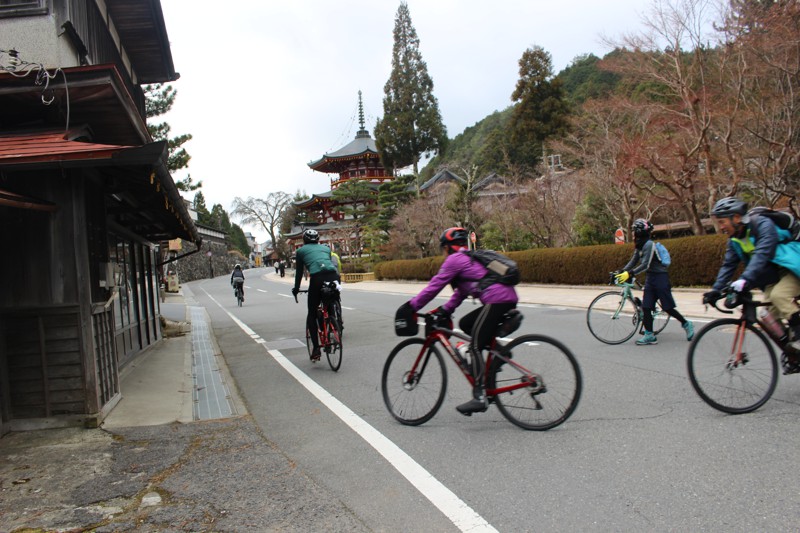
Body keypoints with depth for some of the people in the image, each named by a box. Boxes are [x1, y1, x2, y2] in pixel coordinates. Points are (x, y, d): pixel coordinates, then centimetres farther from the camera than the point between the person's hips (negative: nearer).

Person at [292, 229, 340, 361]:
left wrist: (296, 289, 38)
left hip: (317, 278, -3)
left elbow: (299, 272, 26)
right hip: (334, 276, 3)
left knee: (312, 315, 9)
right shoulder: (326, 248, 30)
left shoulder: (301, 250, 23)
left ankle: (316, 348, 2)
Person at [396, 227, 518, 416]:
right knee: (465, 324, 20)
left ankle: (479, 398, -14)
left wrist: (410, 306, 5)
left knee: (475, 347, -8)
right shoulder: (470, 258, 27)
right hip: (508, 298, 9)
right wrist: (446, 309, 25)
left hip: (497, 300, -9)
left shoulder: (454, 260, 0)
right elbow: (461, 291, 29)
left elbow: (434, 286, -2)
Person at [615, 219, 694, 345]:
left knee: (668, 307, -1)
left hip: (660, 277, -8)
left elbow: (645, 265, -26)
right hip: (650, 278, 9)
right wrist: (622, 271, -6)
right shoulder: (639, 246, 8)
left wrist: (629, 274, -32)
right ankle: (649, 335, 3)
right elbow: (633, 261, 8)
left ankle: (687, 324, 21)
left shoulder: (649, 245, -19)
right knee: (646, 307, 1)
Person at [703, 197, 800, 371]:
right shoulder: (734, 239, 0)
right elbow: (728, 265, 1)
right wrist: (716, 290, -11)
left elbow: (762, 254, -39)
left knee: (779, 295, -35)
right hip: (772, 279, 8)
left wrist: (745, 279, -51)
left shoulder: (763, 225, -25)